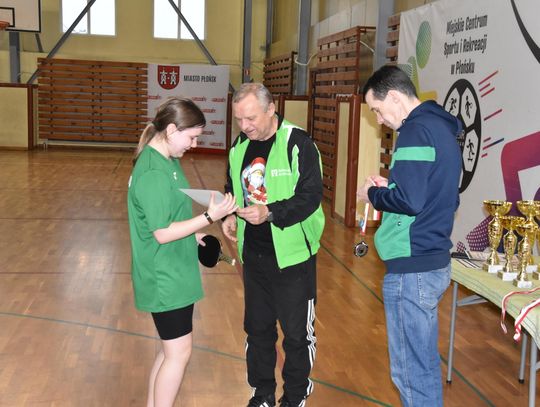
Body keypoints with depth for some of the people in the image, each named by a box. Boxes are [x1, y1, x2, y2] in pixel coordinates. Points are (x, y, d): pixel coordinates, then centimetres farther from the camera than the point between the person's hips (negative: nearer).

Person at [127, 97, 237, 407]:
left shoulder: (167, 160, 6)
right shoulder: (153, 173, -24)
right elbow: (162, 233, -23)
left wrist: (195, 234, 10)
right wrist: (210, 216, -25)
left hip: (173, 274, 10)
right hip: (165, 279, -10)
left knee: (173, 348, 19)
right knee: (179, 352, 2)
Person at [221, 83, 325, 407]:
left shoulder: (298, 143, -15)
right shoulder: (240, 147, 5)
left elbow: (311, 195, -19)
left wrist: (270, 212, -31)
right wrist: (230, 215, -3)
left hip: (293, 255, -6)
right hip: (254, 255, 6)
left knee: (297, 331, 6)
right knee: (257, 327, 17)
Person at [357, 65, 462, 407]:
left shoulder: (417, 129, -15)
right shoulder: (443, 127, 15)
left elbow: (408, 200, -24)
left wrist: (373, 194, -6)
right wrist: (390, 187, 10)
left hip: (412, 267, -10)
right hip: (435, 262, 10)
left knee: (411, 371, 0)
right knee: (426, 362, 20)